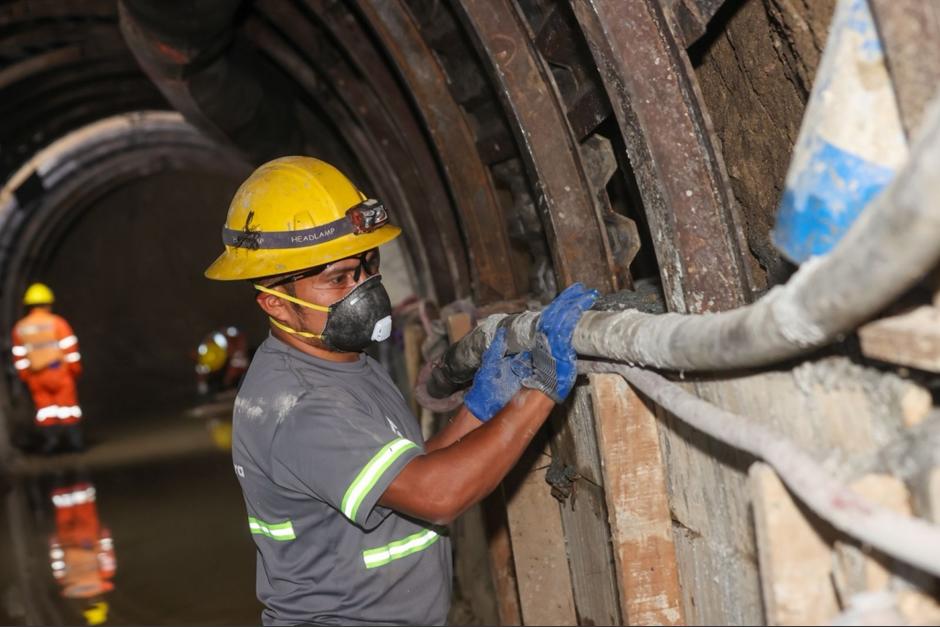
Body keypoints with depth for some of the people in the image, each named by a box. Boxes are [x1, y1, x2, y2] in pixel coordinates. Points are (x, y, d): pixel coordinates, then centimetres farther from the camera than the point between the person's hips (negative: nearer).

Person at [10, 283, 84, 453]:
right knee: (68, 405, 6)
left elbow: (19, 357, 5)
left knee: (44, 406, 12)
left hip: (35, 376, 3)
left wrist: (25, 377, 12)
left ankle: (50, 436, -1)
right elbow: (70, 348, -9)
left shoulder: (20, 328, 3)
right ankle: (74, 438, 3)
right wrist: (75, 368, 0)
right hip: (59, 372, -2)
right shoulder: (57, 322, -9)